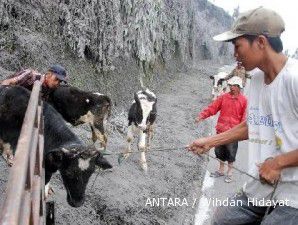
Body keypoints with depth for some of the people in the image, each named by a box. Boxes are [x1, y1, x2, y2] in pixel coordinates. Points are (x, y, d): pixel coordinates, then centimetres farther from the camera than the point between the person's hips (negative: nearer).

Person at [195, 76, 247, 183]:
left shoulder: (243, 100, -5)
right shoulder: (223, 97, 2)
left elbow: (244, 117, -6)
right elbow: (212, 107, -2)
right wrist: (202, 115, -13)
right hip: (221, 130, 4)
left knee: (231, 152, 7)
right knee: (219, 150, 14)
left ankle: (229, 172, 26)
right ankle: (221, 170, 34)